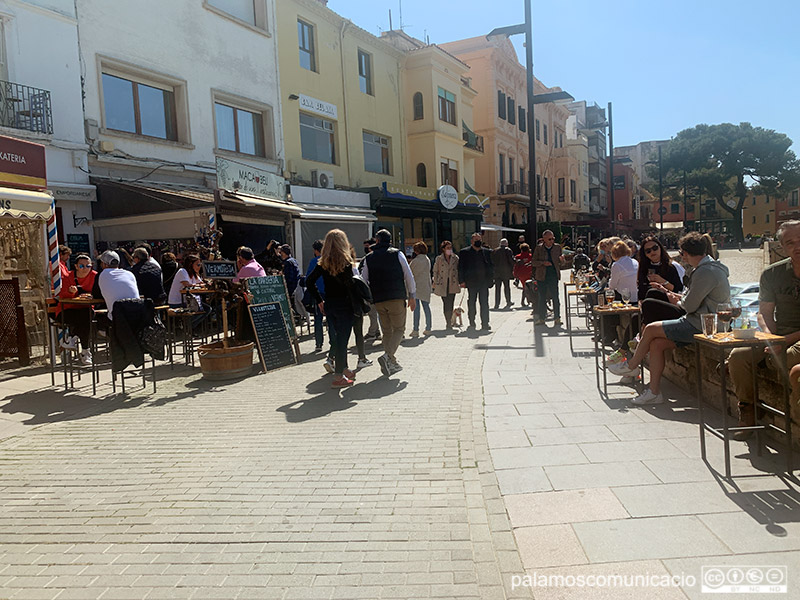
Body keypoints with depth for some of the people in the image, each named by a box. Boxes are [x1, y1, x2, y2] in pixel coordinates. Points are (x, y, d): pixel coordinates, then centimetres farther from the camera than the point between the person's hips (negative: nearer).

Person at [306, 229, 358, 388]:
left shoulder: (323, 262, 4)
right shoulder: (345, 262, -13)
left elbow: (309, 281, 4)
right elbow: (350, 285, -19)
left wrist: (319, 300, 8)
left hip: (329, 304, 6)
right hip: (343, 305, -6)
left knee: (338, 337, 19)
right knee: (342, 339, 1)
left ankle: (344, 369, 32)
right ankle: (339, 377, 5)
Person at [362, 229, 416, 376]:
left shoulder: (369, 258, 7)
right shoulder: (397, 254, 2)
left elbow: (363, 280, 8)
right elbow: (409, 276, 0)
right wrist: (412, 296, 6)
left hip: (378, 300, 3)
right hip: (397, 298, -3)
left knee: (387, 331, 14)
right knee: (399, 329, 4)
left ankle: (392, 363, 16)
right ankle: (387, 356, -18)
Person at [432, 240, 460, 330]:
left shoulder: (455, 258, 7)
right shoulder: (439, 259, 2)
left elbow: (459, 270, 12)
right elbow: (435, 271, 7)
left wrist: (459, 281, 5)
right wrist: (435, 283, 4)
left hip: (452, 284, 1)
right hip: (442, 284, -1)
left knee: (451, 304, -2)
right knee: (446, 303, -3)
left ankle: (449, 323, 9)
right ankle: (448, 323, 3)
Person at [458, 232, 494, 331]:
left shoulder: (487, 252, 10)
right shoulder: (464, 252, 2)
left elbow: (491, 266, 13)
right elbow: (461, 267, 0)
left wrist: (491, 278, 2)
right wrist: (462, 281, -7)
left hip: (484, 282, 1)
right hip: (471, 282, -1)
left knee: (484, 303, 0)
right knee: (471, 302, 7)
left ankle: (485, 324, 5)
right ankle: (472, 324, 18)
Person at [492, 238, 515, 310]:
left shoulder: (494, 251, 7)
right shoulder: (508, 250, -4)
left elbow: (492, 261, 8)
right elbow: (512, 261, -9)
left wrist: (493, 269, 13)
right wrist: (512, 269, 2)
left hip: (496, 272, 3)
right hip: (506, 272, -3)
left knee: (497, 288, 4)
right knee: (507, 287, 9)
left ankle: (497, 304, 0)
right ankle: (508, 303, 16)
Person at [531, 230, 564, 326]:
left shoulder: (557, 247, 5)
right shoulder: (538, 248, 0)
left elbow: (560, 262, 15)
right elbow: (533, 262, 1)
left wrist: (561, 259, -9)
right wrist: (543, 263, -15)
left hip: (554, 276, 0)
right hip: (542, 276, 0)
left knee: (555, 297, -7)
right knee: (542, 298, 7)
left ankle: (557, 318, 0)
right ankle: (541, 318, 15)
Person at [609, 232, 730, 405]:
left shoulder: (706, 272, -20)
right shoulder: (710, 268, 15)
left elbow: (690, 306, -19)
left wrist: (677, 301, 2)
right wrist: (669, 293, 22)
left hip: (700, 326, -10)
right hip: (700, 323, 10)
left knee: (651, 329, -6)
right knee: (656, 344, 0)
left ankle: (631, 366, 16)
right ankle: (654, 392, 2)